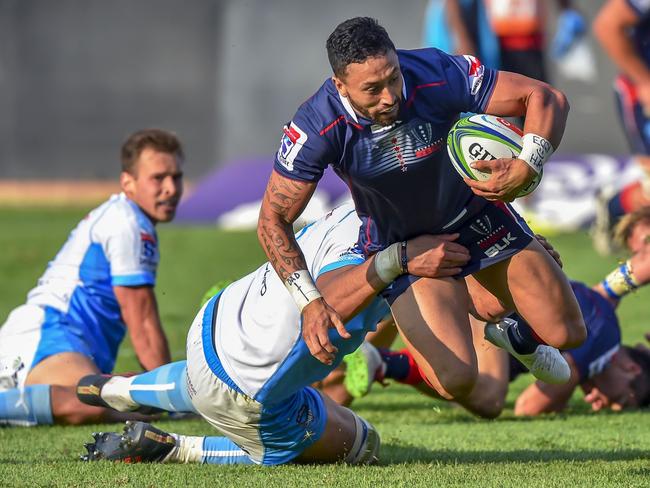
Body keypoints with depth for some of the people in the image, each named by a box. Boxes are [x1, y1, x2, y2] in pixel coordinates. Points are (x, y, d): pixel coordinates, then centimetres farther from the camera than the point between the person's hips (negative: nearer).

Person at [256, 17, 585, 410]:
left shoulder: (437, 76, -32)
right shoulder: (316, 129, -31)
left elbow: (546, 99, -25)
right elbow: (273, 219, -22)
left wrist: (526, 168, -44)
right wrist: (309, 301, -35)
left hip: (475, 213, 1)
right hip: (401, 245, -1)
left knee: (567, 333, 0)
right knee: (457, 381, -16)